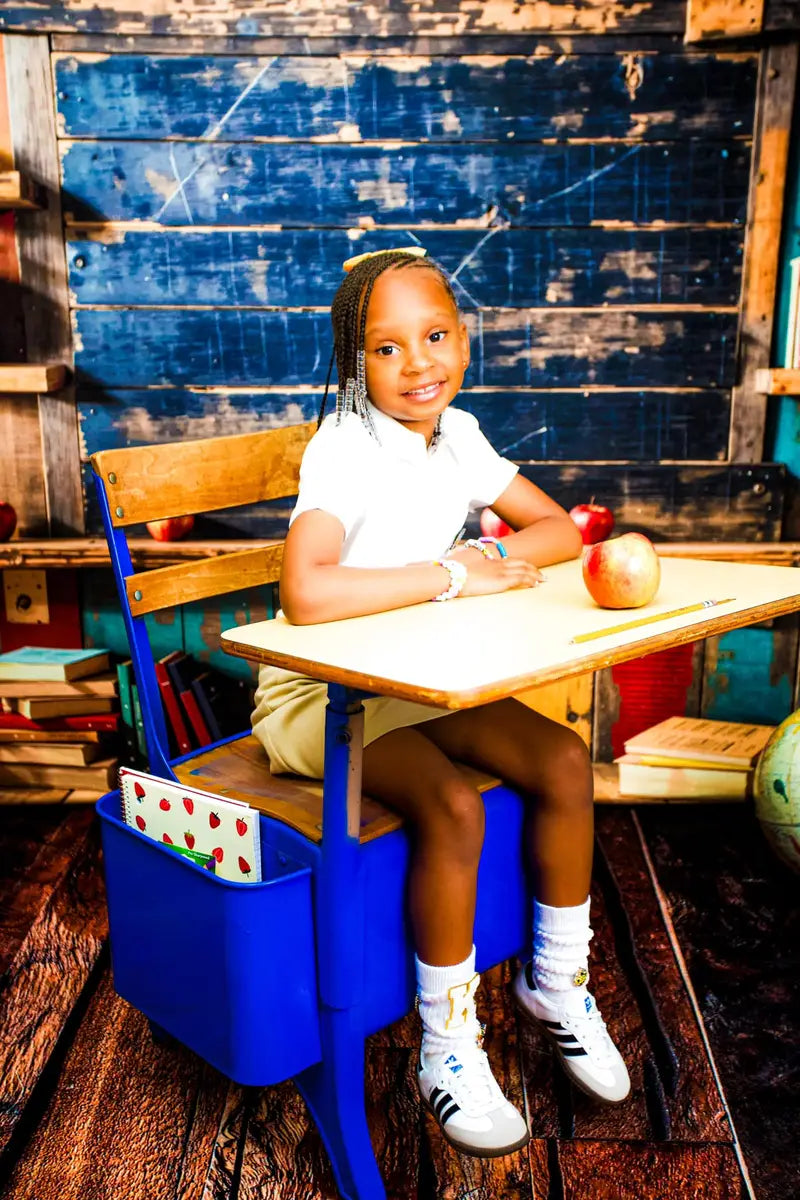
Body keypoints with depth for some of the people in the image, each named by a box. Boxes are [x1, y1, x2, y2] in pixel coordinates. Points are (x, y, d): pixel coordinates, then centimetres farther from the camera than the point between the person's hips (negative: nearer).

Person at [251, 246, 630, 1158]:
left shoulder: (455, 433, 1)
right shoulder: (344, 450, -22)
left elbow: (559, 531, 5)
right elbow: (304, 594, -40)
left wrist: (491, 555, -17)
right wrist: (454, 577, -29)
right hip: (317, 693, -6)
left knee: (565, 762, -9)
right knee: (453, 808, -27)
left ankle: (556, 979, 14)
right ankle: (447, 1048, -4)